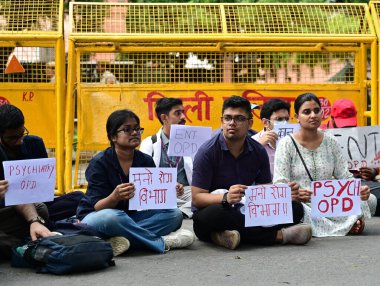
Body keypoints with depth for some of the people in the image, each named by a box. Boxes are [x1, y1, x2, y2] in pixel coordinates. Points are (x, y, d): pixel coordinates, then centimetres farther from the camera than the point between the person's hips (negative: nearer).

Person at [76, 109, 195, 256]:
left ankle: (124, 240, -32)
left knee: (174, 214, -16)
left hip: (132, 217, 5)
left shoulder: (146, 161, 1)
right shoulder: (99, 162, -12)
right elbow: (97, 207, -18)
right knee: (112, 217, -40)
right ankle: (162, 242, -24)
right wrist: (115, 197, -40)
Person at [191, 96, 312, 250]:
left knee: (295, 208, -11)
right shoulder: (207, 152, -10)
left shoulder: (258, 152, 4)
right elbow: (197, 198, -15)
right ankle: (278, 234, -25)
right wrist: (225, 198, -34)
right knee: (213, 214, -40)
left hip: (245, 213, 5)